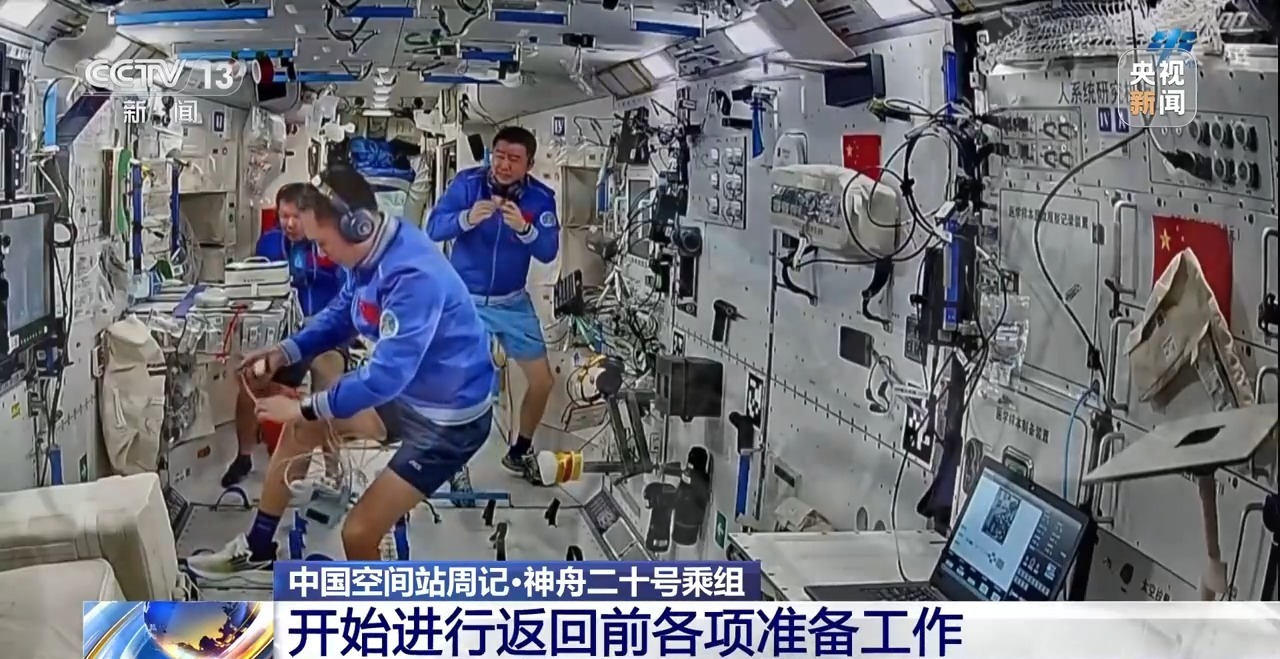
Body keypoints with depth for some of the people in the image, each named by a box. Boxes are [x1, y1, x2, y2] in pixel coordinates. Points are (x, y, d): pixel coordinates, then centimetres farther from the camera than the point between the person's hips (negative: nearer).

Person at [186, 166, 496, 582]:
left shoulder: (413, 276, -34)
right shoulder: (372, 254, -5)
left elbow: (386, 373, -35)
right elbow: (341, 316, 13)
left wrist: (306, 408, -23)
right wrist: (285, 353, -3)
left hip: (449, 417, -9)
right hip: (406, 391, 9)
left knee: (358, 532, -11)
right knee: (301, 426, 15)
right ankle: (256, 554, 30)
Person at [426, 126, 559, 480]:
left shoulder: (540, 197, -9)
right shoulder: (467, 182, -14)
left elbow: (548, 252, -19)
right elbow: (433, 228, -22)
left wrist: (524, 228, -39)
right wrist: (467, 218, -41)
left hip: (513, 302, 3)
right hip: (464, 299, -3)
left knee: (543, 382, 6)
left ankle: (520, 451, 28)